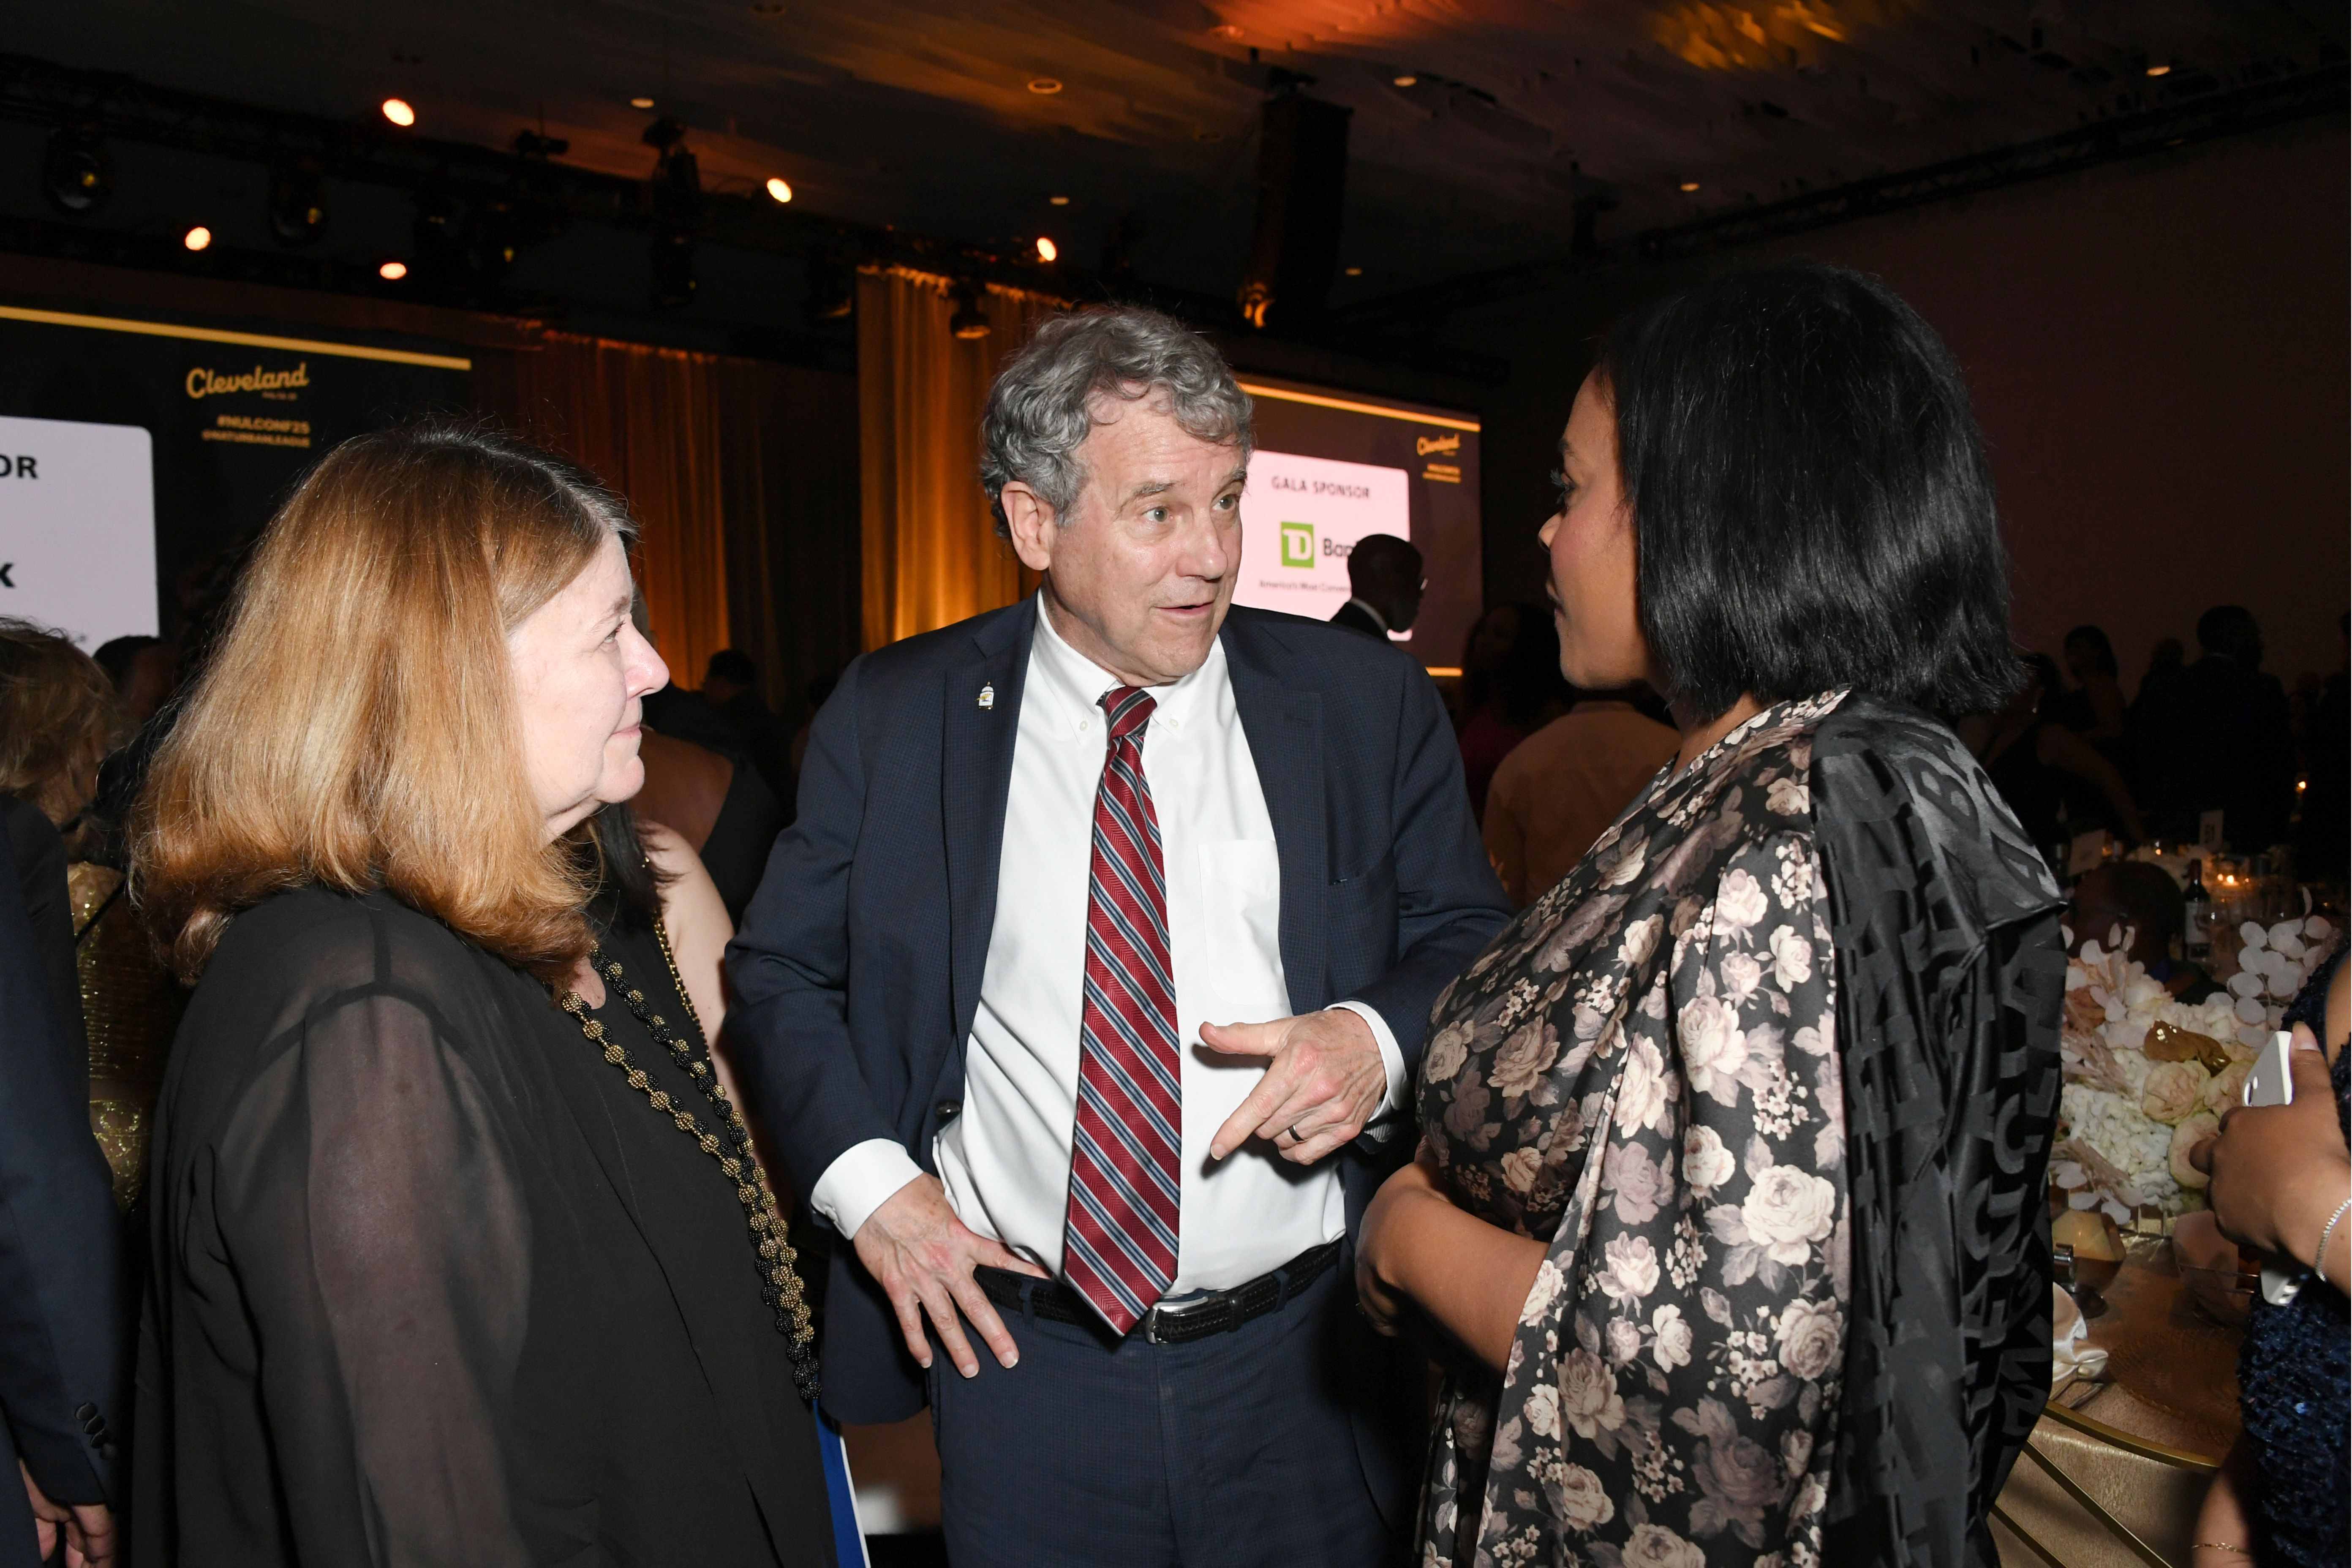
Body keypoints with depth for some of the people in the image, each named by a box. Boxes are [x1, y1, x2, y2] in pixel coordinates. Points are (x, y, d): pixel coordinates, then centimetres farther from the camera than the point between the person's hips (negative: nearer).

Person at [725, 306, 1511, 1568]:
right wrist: (868, 1180, -10)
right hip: (1019, 1351, 0)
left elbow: (1468, 940, 3)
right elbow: (782, 972, 3)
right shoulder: (890, 717, -3)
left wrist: (1380, 1038, -18)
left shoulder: (1366, 701, -3)